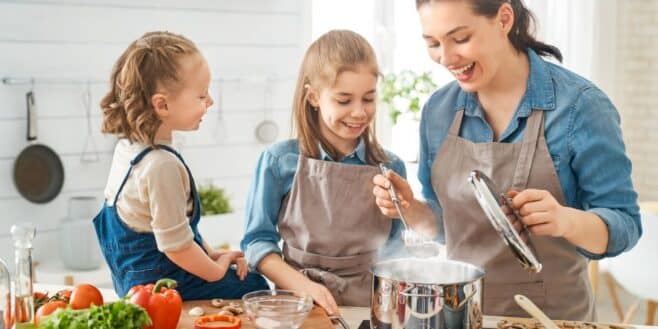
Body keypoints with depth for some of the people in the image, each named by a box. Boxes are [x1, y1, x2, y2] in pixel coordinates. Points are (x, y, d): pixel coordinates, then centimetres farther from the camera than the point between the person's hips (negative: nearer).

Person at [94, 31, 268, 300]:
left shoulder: (126, 146, 3)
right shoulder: (162, 165, -28)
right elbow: (175, 245, -25)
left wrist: (209, 253, 10)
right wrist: (216, 270, -8)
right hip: (164, 284, -10)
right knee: (256, 287, -5)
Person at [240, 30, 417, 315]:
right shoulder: (280, 161, -1)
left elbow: (392, 250, 11)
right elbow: (257, 240, 1)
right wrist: (304, 286, -10)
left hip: (370, 305, 2)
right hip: (301, 303, -2)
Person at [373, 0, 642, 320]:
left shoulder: (580, 106, -16)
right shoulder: (438, 109, -3)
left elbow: (624, 224, -13)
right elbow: (446, 221, 7)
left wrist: (567, 220, -32)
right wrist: (411, 207, -13)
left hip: (552, 314, -4)